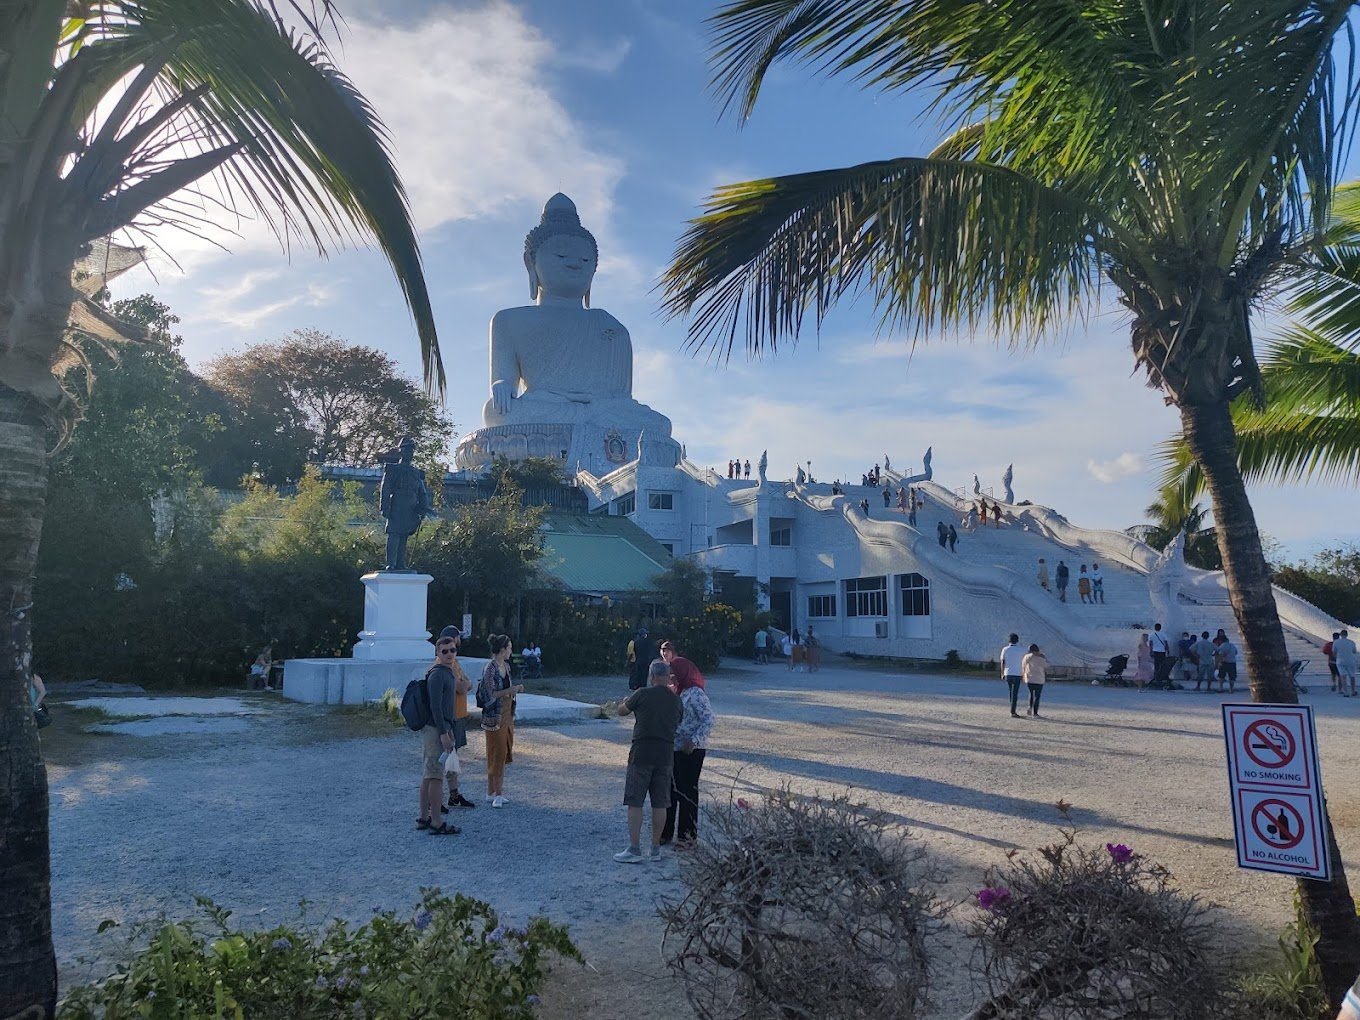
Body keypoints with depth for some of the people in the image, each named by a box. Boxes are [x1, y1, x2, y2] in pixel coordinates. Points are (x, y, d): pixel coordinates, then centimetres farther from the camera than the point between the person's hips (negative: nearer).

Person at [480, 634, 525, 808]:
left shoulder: (506, 666, 9)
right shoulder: (490, 668, -17)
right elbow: (491, 694, -19)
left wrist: (515, 689, 6)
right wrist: (510, 690, -22)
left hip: (507, 715, 9)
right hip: (495, 717, -8)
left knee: (504, 753, 12)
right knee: (497, 754, -3)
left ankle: (494, 791, 21)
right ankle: (496, 793, 6)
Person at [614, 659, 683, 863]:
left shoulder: (642, 694, -6)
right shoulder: (677, 701, 6)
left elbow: (621, 711, 8)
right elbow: (677, 726, 14)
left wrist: (629, 701, 28)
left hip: (641, 753, -4)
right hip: (666, 754, 4)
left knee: (634, 802, 2)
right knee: (660, 804, 10)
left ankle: (634, 850, 1)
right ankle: (655, 849, 16)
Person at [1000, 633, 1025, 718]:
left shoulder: (1005, 650, 1)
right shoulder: (1021, 650, -3)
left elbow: (1002, 663, 2)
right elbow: (1023, 664, 2)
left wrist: (1002, 674, 7)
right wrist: (1023, 674, 14)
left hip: (1008, 674, 3)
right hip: (1017, 674, -3)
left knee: (1010, 692, 14)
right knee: (1015, 693, -2)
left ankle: (1012, 710, 17)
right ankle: (1012, 711, -8)